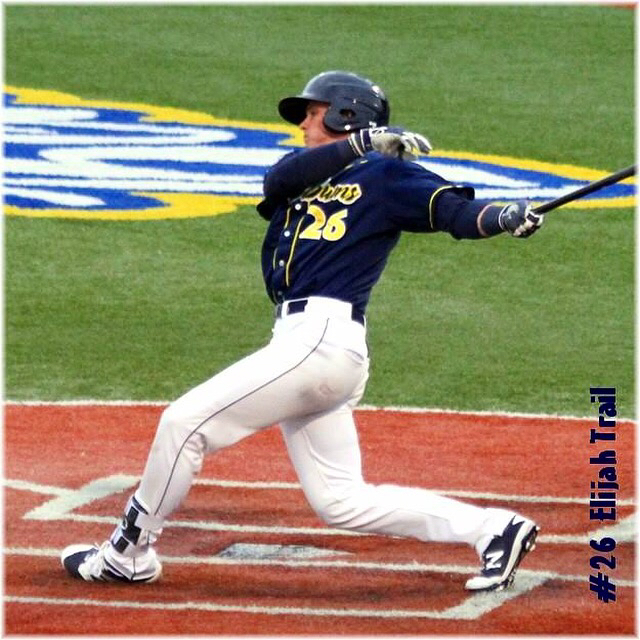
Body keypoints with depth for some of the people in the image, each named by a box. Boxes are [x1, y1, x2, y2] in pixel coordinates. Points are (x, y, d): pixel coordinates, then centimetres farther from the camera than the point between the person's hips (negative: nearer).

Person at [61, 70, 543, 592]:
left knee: (185, 421, -5)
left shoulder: (385, 175, 3)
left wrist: (508, 217, -30)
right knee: (341, 501, 9)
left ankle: (128, 554, 9)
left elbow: (459, 212, -9)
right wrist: (361, 144, -11)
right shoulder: (302, 172, 23)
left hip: (323, 337, -8)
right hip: (303, 339, 8)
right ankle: (491, 529, 9)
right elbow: (280, 178, 0)